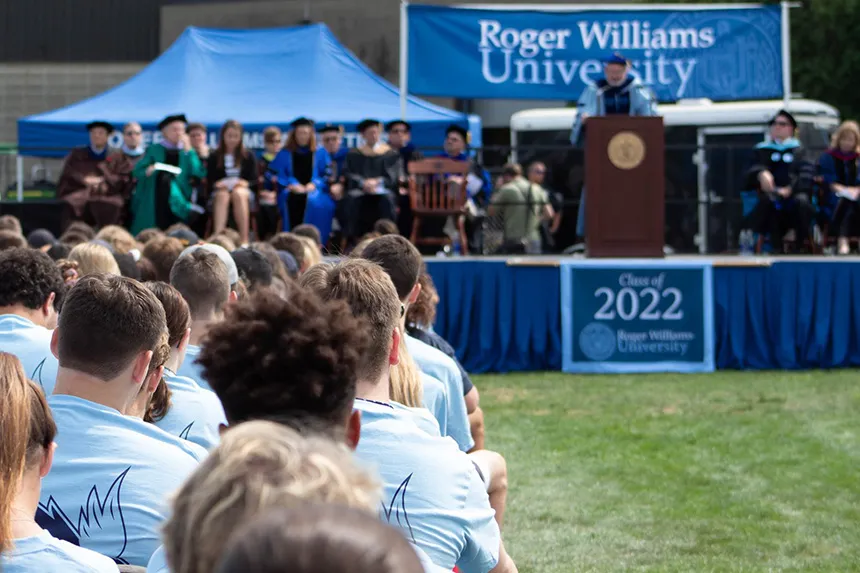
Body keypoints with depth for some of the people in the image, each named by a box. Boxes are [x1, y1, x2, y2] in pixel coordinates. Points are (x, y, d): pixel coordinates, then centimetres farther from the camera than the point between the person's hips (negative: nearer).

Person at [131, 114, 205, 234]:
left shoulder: (186, 151, 15)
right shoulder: (154, 150, 12)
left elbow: (198, 173, 0)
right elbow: (137, 172, 4)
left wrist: (188, 150, 0)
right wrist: (149, 170, -15)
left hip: (179, 192, 0)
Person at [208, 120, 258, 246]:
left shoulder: (248, 156, 14)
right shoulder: (214, 157, 13)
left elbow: (254, 180, 6)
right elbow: (209, 180, 7)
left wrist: (245, 183, -16)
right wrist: (217, 183, -16)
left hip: (242, 189, 0)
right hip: (220, 189, 0)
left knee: (238, 194, -38)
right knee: (223, 195, -38)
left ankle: (244, 239, -46)